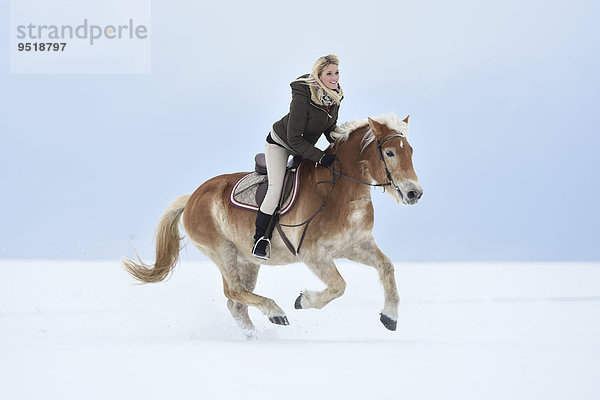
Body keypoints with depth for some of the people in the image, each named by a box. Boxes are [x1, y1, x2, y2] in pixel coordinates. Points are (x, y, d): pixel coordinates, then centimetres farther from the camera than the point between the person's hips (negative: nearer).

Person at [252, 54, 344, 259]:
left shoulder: (335, 95, -13)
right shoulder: (303, 97, -35)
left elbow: (330, 127, 5)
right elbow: (294, 138, -32)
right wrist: (320, 157, -34)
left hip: (305, 146, 8)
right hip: (280, 143, -8)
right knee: (276, 189, -19)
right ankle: (259, 239, -8)